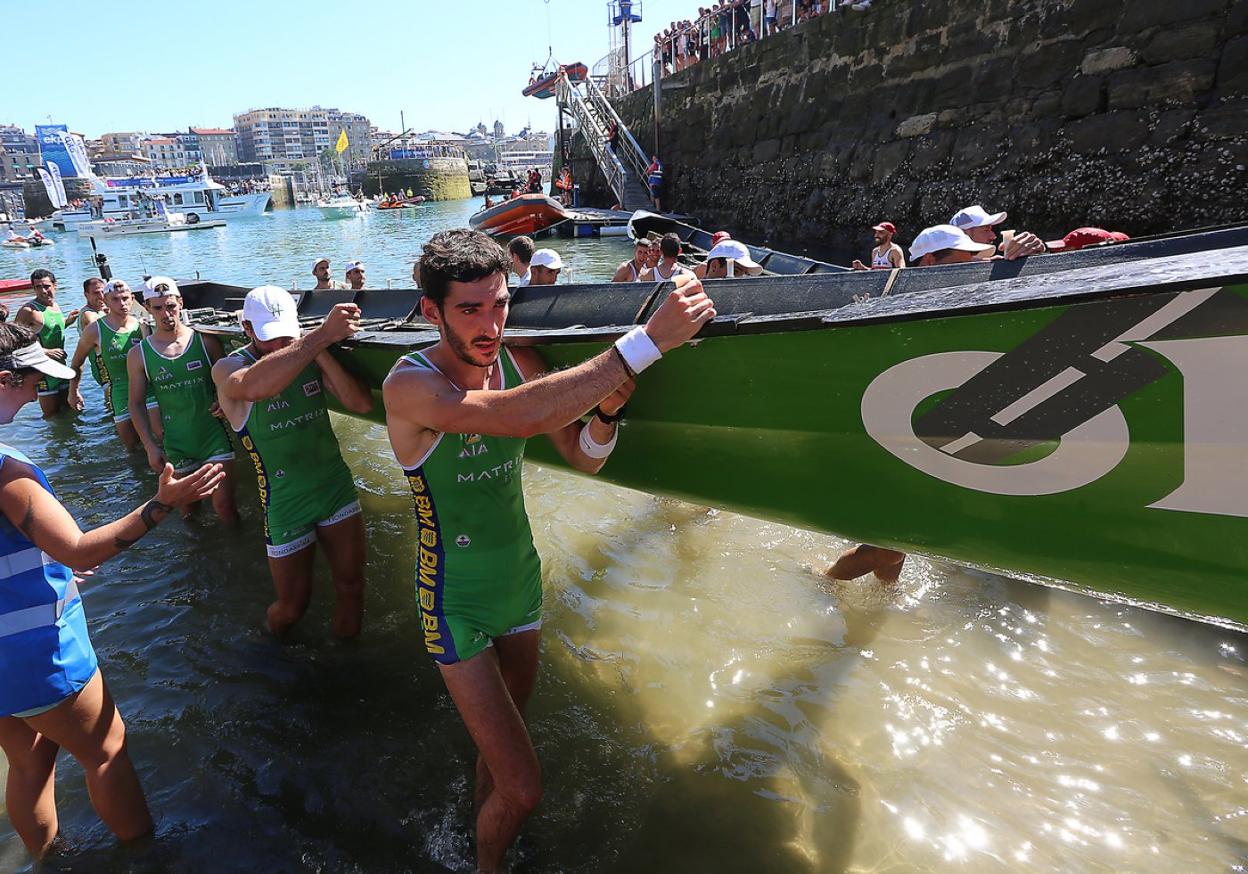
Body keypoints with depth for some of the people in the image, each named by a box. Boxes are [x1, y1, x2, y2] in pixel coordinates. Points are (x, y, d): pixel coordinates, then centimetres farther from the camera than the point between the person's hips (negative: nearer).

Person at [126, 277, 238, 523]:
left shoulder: (205, 342, -2)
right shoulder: (138, 355, 0)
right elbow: (136, 404, 5)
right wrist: (150, 446, -1)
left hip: (215, 435, -1)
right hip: (176, 445, 2)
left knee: (224, 504, -4)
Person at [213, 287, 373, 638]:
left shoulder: (310, 357, -2)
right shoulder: (227, 369, -13)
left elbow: (362, 403, -13)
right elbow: (256, 386, -41)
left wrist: (323, 354, -24)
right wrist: (323, 335, -48)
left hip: (337, 487, 3)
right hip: (285, 502, -3)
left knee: (351, 585, 10)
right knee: (293, 606, 11)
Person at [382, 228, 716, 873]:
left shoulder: (516, 360, -5)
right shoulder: (409, 385, -25)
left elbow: (584, 459, -2)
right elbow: (523, 415, -44)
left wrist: (606, 407, -24)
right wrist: (648, 340, -45)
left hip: (521, 581, 6)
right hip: (457, 603, -6)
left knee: (501, 740, 26)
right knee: (522, 790, -3)